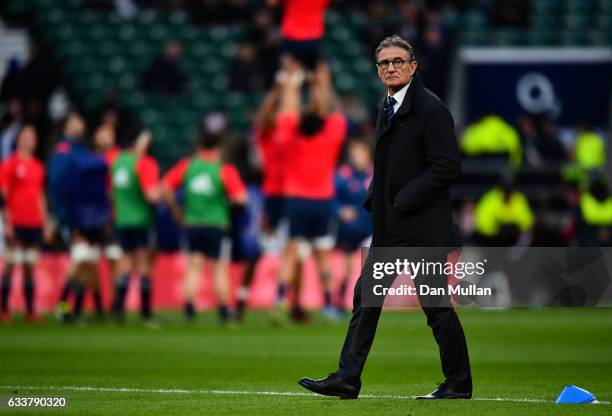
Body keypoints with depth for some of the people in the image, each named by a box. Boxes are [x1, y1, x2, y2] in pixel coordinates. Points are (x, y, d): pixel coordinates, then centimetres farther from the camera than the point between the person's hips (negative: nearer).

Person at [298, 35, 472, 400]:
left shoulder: (431, 109, -13)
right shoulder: (387, 106, 13)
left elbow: (448, 167, -19)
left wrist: (403, 201, -18)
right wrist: (376, 200, 6)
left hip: (422, 226, -9)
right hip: (390, 226, 9)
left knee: (437, 306, -1)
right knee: (367, 296, 6)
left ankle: (459, 384, 9)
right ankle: (347, 379, 7)